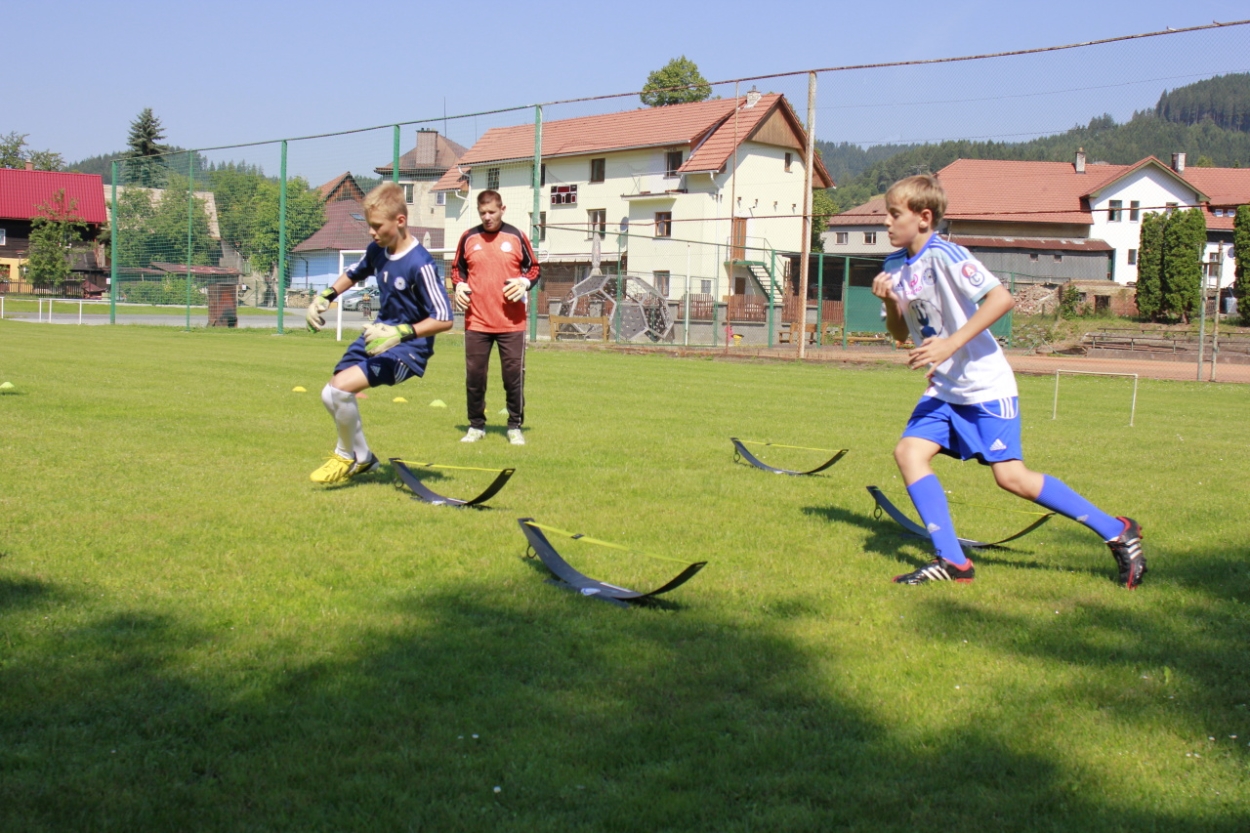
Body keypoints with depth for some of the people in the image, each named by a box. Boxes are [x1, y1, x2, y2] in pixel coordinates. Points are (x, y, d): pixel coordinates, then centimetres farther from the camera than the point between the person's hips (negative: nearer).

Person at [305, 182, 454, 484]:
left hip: (408, 347, -8)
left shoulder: (420, 265, -24)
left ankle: (349, 456, 3)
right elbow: (354, 273, 23)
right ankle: (362, 458, 29)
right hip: (379, 334, 8)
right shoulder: (377, 250, -1)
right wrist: (326, 296, 9)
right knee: (330, 395, 7)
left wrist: (400, 333, -34)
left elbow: (444, 319, -25)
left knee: (340, 388, -23)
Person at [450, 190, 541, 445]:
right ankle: (476, 425, 18)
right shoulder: (468, 238, 7)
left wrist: (525, 283, -9)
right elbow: (457, 268, 18)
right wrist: (459, 285, -2)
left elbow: (533, 268, 11)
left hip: (511, 322, -1)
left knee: (514, 374, 1)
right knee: (474, 374, 4)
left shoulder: (516, 237, 4)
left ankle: (515, 427, 14)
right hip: (476, 321, 1)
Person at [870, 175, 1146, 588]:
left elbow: (1002, 299, -26)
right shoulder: (895, 265, 7)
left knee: (1011, 476, -10)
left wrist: (950, 343, -28)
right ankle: (952, 560, -5)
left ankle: (1117, 531, 4)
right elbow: (901, 332, 15)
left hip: (985, 386, -8)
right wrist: (890, 302, -4)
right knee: (909, 451, -8)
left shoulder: (944, 255, -17)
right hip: (944, 388, 8)